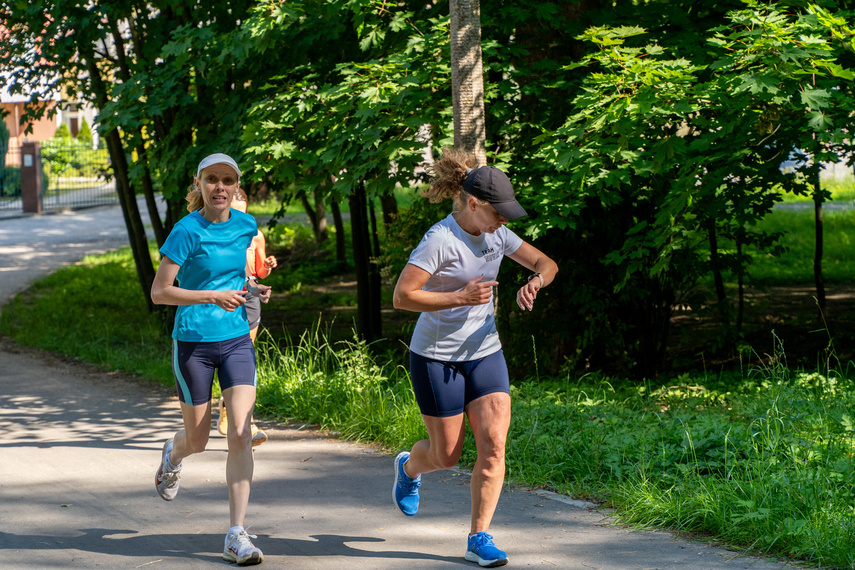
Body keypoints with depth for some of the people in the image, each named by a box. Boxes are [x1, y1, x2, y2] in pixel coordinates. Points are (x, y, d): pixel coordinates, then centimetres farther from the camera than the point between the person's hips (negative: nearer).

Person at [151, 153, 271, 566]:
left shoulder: (246, 226, 3)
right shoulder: (187, 231, -13)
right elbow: (159, 292, -15)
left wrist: (250, 289, 5)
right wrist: (213, 296, -24)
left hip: (236, 339, 3)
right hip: (193, 342, -3)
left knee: (240, 434, -11)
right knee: (198, 440, 10)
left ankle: (236, 537, -8)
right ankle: (173, 455, 50)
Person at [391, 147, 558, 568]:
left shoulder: (496, 235, 1)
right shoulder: (440, 240, -19)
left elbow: (547, 264, 12)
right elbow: (402, 297, -23)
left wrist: (535, 282, -12)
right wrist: (461, 298, -29)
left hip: (484, 353, 6)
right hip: (436, 357, -5)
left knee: (493, 444, -9)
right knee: (447, 454, 4)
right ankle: (408, 468, 40)